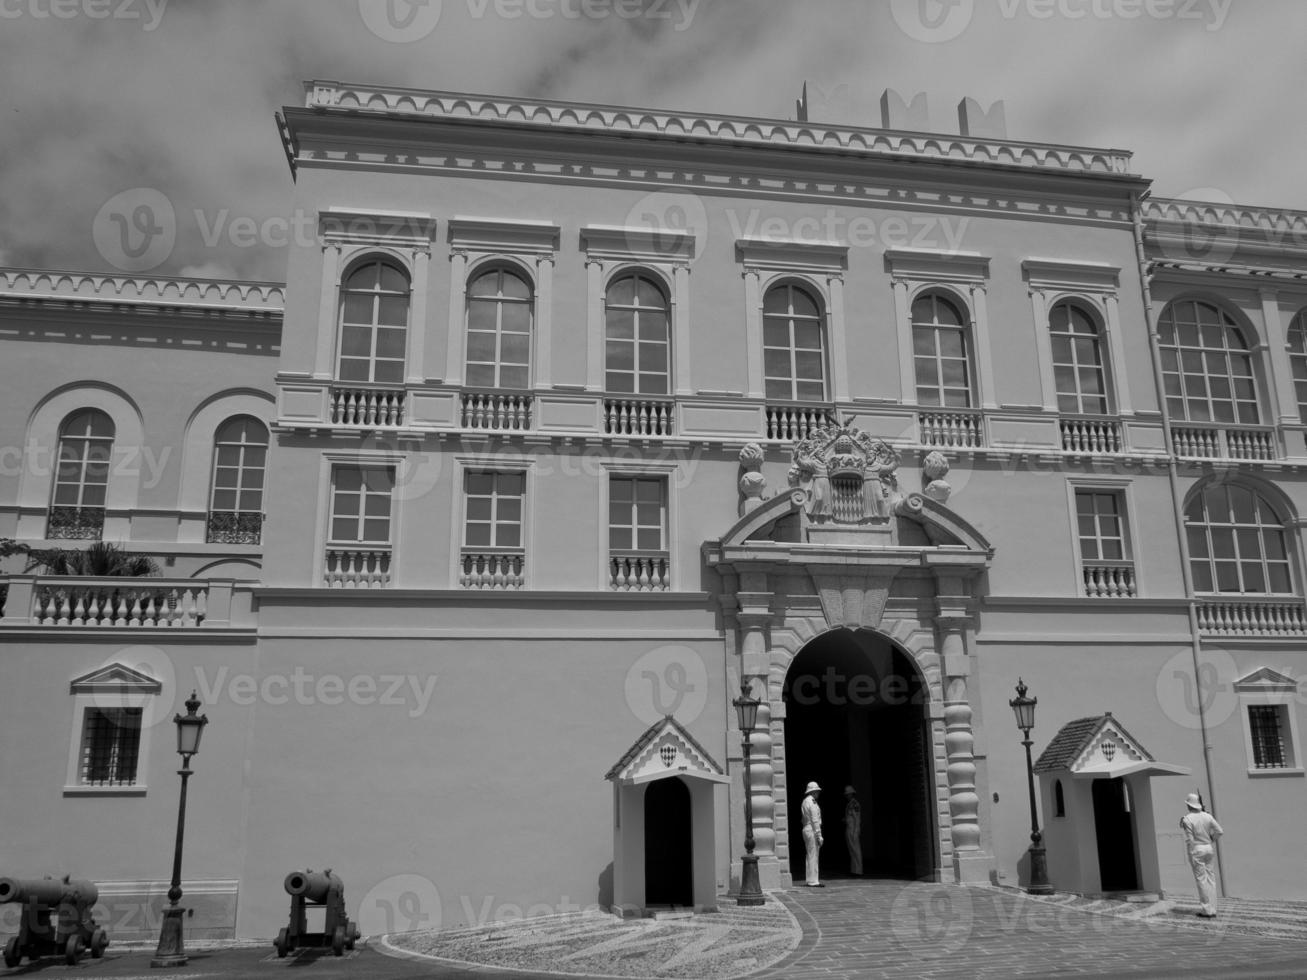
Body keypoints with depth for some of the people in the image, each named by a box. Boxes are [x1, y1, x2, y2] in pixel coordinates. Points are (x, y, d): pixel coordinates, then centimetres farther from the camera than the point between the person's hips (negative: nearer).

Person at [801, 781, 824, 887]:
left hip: (806, 829, 10)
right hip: (812, 830, -10)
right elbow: (815, 821, -18)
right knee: (813, 856, -8)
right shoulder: (812, 803, -14)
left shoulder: (805, 802, 15)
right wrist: (819, 835, -17)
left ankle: (810, 880, 17)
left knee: (810, 856, 13)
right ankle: (814, 881, -8)